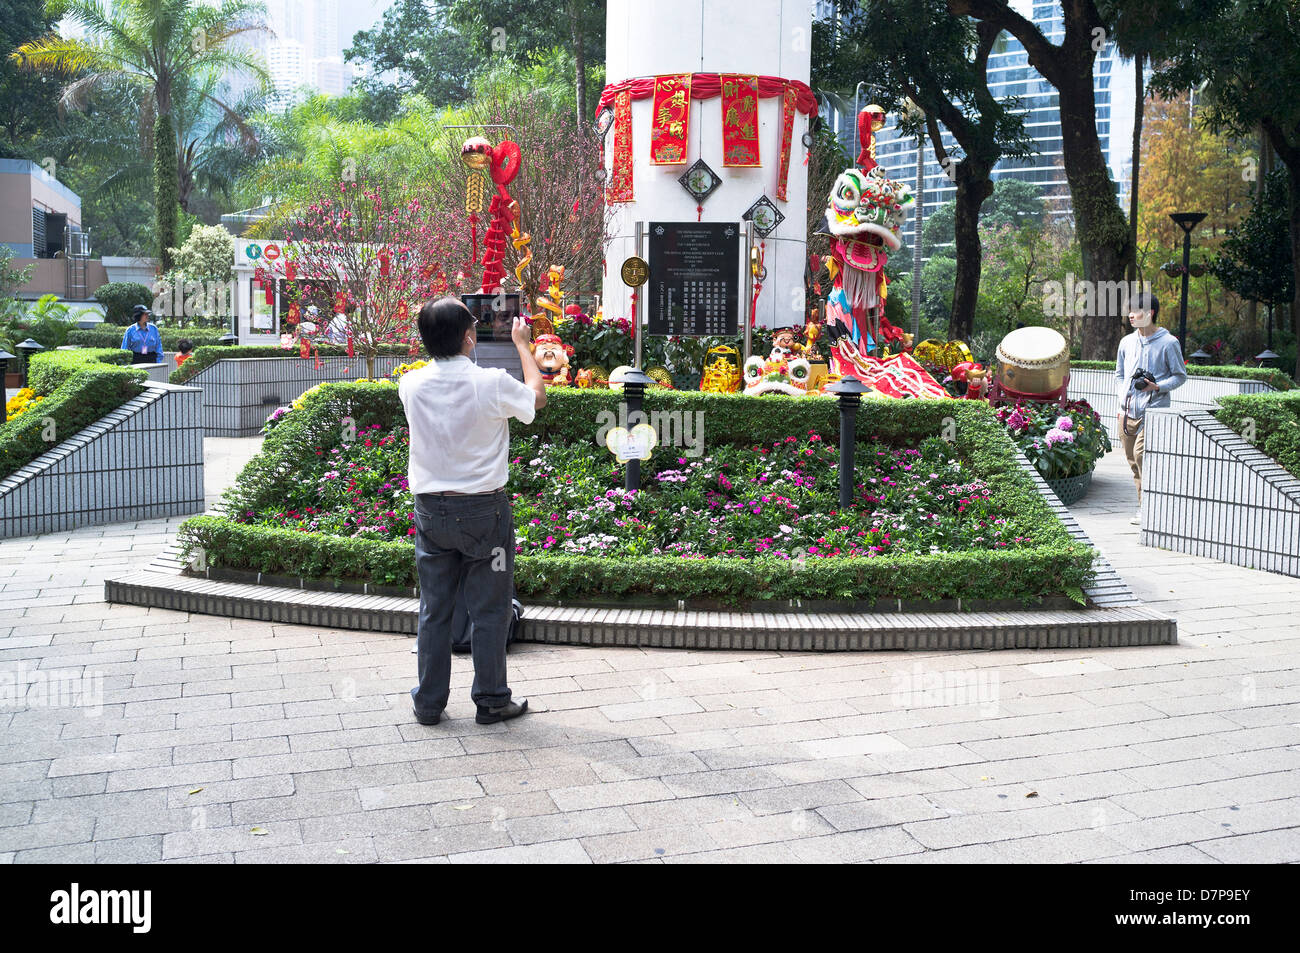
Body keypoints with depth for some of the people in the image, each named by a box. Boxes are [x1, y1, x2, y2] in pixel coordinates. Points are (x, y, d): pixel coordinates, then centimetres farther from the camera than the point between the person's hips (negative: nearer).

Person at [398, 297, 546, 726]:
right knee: (489, 610, 9)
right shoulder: (492, 383, -16)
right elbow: (538, 396, 6)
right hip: (484, 510, -3)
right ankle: (491, 700, 18)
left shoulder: (411, 385, -6)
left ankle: (428, 703, 21)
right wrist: (522, 344, 17)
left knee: (434, 610, 12)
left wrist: (441, 339, 27)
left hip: (431, 509, 4)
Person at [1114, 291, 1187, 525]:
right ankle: (1145, 506, 21)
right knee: (1132, 459, 8)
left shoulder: (1168, 343, -3)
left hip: (1153, 409, -6)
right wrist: (1123, 401, 8)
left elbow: (1180, 376, 2)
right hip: (1128, 411, 6)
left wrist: (1157, 387, -15)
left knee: (1141, 454, -19)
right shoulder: (1127, 342, 12)